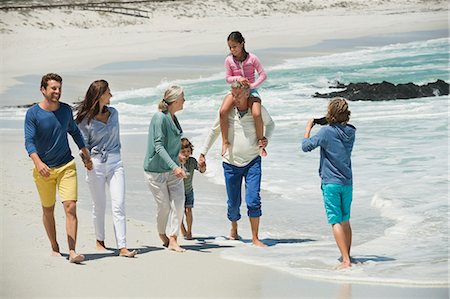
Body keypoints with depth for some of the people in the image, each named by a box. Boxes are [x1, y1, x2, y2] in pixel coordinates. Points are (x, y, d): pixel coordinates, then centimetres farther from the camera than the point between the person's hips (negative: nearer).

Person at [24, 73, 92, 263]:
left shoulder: (66, 110, 2)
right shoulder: (33, 113, -10)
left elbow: (75, 132, 18)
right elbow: (29, 142, -16)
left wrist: (86, 156, 21)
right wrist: (38, 163, -32)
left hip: (66, 165, 1)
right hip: (44, 169, -1)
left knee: (71, 207, -13)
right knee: (48, 210, 11)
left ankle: (72, 251, -17)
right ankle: (54, 247, 28)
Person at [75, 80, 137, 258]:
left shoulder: (113, 113, 9)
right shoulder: (85, 119, -4)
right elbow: (83, 145, 0)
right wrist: (87, 160, -13)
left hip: (115, 163, 3)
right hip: (96, 164, -3)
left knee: (119, 205, -7)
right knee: (99, 206, 7)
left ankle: (122, 247, -10)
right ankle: (99, 241, 28)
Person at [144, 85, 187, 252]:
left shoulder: (173, 118, 8)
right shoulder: (160, 118, -17)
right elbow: (158, 146, -23)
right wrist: (174, 167, -31)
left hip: (172, 168, 7)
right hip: (156, 170, -7)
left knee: (179, 202, -7)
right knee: (164, 206, 1)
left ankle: (173, 240, -3)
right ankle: (162, 236, 27)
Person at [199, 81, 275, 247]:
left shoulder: (258, 110, -6)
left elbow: (270, 124, 15)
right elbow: (214, 131, 11)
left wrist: (266, 138, -6)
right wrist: (203, 154, 11)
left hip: (252, 162, -1)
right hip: (231, 163, 1)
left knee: (253, 201, -14)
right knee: (233, 203, 8)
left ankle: (255, 238, -7)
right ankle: (234, 228, 39)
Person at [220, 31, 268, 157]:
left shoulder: (252, 58, -6)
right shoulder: (229, 60, -1)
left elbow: (263, 74, -4)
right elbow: (228, 78, 3)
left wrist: (253, 85, -18)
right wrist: (238, 78, -17)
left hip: (250, 91, -2)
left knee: (257, 114, -29)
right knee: (223, 111, -27)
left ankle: (261, 143, -10)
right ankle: (225, 142, -15)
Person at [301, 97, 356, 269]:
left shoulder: (327, 132, -14)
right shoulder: (351, 132, 4)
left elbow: (306, 146, -10)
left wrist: (308, 128, 5)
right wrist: (326, 124, 17)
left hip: (331, 183, -6)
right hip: (347, 182, 6)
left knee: (336, 222, -6)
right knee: (345, 221, 17)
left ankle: (345, 260, -13)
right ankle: (347, 256, 26)